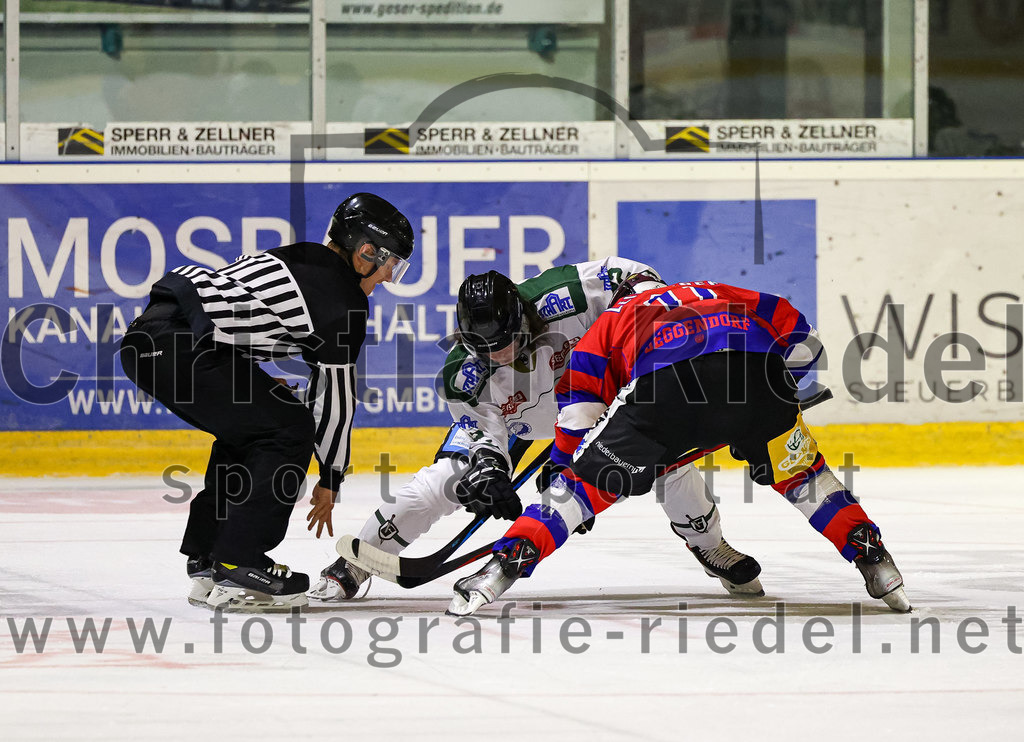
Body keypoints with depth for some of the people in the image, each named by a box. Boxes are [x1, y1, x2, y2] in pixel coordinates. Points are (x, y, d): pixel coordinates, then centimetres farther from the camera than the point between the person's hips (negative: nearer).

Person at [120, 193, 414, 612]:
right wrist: (330, 481, 17)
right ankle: (237, 570, -4)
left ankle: (207, 564, 25)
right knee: (289, 430, -1)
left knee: (247, 431, 24)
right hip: (183, 346, -10)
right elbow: (338, 397, 6)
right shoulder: (346, 301, -1)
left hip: (145, 336, 10)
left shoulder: (302, 259, 27)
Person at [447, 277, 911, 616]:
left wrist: (565, 467, 29)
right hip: (754, 360, 2)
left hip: (664, 379, -2)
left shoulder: (609, 323, 36)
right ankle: (873, 560, 17)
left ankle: (504, 567, -1)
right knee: (798, 471, 26)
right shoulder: (720, 295, 43)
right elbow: (800, 339, 32)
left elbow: (578, 402, 21)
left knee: (590, 480, 12)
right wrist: (772, 397, 42)